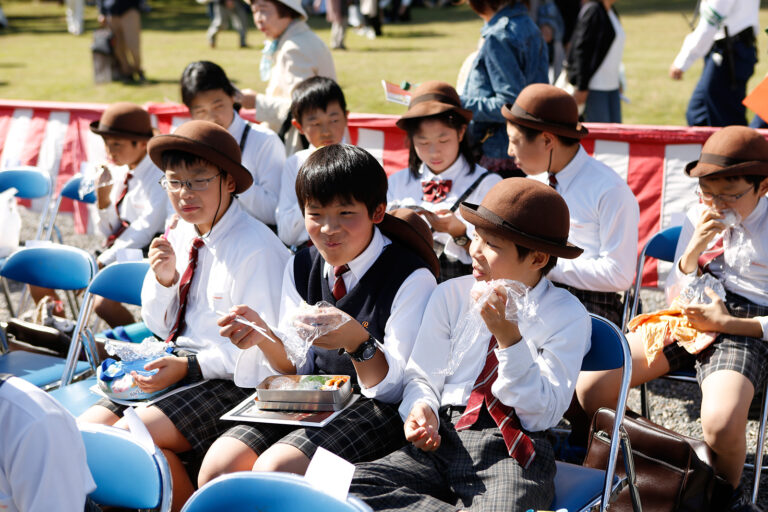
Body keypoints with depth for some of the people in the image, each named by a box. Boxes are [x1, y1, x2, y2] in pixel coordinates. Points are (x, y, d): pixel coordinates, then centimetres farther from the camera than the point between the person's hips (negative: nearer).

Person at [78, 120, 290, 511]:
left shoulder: (257, 249, -16)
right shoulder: (179, 235, 7)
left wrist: (190, 366, -20)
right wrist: (163, 279, -4)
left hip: (230, 381, -8)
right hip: (177, 366, 8)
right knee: (84, 430, -8)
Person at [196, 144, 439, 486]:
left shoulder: (412, 278, -10)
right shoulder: (301, 267, 9)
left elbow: (393, 389, -13)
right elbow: (294, 368, 11)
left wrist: (357, 340, -33)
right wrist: (265, 337, -11)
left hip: (374, 409, -5)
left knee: (272, 470, -29)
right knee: (216, 467, -19)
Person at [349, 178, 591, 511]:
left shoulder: (567, 315, 2)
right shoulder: (450, 296, 11)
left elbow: (544, 414, -4)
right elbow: (422, 376, 13)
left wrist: (510, 340, -15)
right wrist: (422, 408, -11)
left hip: (511, 451, -4)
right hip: (442, 441, 4)